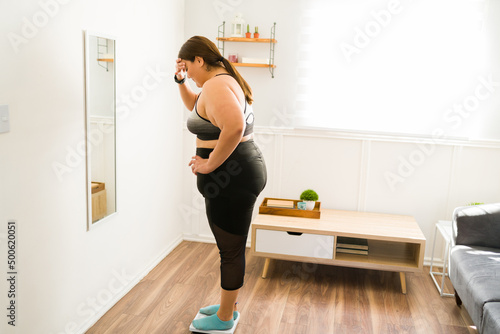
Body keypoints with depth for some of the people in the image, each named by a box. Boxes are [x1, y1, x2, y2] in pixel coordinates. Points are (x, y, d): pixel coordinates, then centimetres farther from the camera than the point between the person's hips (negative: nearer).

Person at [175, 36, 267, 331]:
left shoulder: (215, 86, -18)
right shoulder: (225, 80, 15)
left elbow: (234, 127, -36)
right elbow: (195, 106, 32)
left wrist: (211, 163, -25)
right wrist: (181, 81, 17)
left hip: (231, 179, -11)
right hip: (243, 172, 11)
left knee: (231, 250, 4)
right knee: (232, 247, 21)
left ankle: (224, 318, 21)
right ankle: (229, 306, 37)